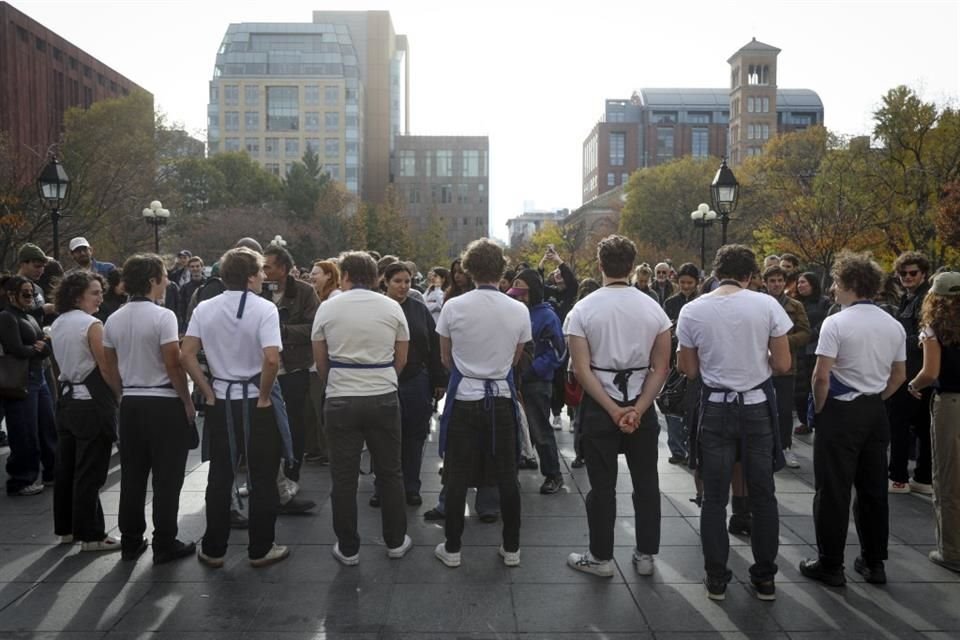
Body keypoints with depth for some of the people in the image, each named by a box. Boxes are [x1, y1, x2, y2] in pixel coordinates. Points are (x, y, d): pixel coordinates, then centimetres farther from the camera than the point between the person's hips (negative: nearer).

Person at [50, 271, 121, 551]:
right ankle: (91, 535, 4)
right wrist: (121, 397, -4)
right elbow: (107, 370, -15)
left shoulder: (57, 324, 11)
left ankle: (66, 528, 25)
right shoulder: (92, 325, -15)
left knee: (66, 468, 15)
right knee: (90, 473, -3)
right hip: (92, 404, -9)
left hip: (67, 400, 9)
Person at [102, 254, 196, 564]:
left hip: (130, 403, 7)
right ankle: (164, 544, 7)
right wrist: (188, 403, -7)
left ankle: (130, 541, 21)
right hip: (164, 403, -7)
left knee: (132, 476, 13)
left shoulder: (113, 320, 7)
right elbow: (174, 366, -16)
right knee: (166, 478, 1)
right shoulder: (162, 316, -14)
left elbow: (110, 368, 12)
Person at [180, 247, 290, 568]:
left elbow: (186, 355, -3)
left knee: (219, 478, 15)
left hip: (220, 401, 4)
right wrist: (264, 396, -11)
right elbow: (272, 359, -25)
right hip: (255, 401, -4)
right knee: (262, 479, 8)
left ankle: (213, 549, 24)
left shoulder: (204, 309, 1)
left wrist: (209, 394, 2)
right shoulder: (264, 309, -13)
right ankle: (260, 549, 17)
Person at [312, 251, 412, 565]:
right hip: (384, 398, 1)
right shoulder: (392, 307, 2)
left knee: (344, 477, 8)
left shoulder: (327, 308, -1)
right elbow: (401, 360, 7)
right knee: (389, 473, 13)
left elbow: (320, 363, 6)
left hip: (340, 400, -1)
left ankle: (348, 549, 17)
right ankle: (396, 542, 23)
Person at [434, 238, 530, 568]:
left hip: (463, 397, -1)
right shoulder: (519, 310, -5)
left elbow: (446, 359, 4)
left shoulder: (453, 306, -8)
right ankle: (511, 548, 21)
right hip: (501, 397, 1)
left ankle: (452, 548, 18)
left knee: (457, 477, 8)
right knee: (506, 476, 11)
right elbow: (515, 358, 8)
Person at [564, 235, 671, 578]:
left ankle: (600, 558, 18)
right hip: (642, 403, 2)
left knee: (602, 485, 7)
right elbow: (661, 368, -6)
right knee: (646, 482, 14)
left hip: (598, 406, -2)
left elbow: (582, 369, -13)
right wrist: (637, 409, -7)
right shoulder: (653, 308, -2)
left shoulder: (583, 310, -8)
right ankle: (645, 555, 24)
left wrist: (612, 410, -11)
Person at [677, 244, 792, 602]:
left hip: (716, 408, 0)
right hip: (757, 406, 0)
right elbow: (782, 365, -5)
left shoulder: (692, 310, -6)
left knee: (714, 497, 9)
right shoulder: (767, 305, -8)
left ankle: (716, 579, 15)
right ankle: (764, 578, 22)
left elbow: (689, 369, -1)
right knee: (762, 494, 13)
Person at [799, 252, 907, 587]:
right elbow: (898, 377, 13)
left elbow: (821, 376, -19)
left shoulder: (836, 323, -15)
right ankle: (874, 562, 25)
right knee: (873, 488, 15)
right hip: (876, 412, 6)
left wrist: (819, 409, -4)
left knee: (833, 491, 2)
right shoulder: (894, 325, 6)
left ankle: (830, 564, 10)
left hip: (841, 412, -6)